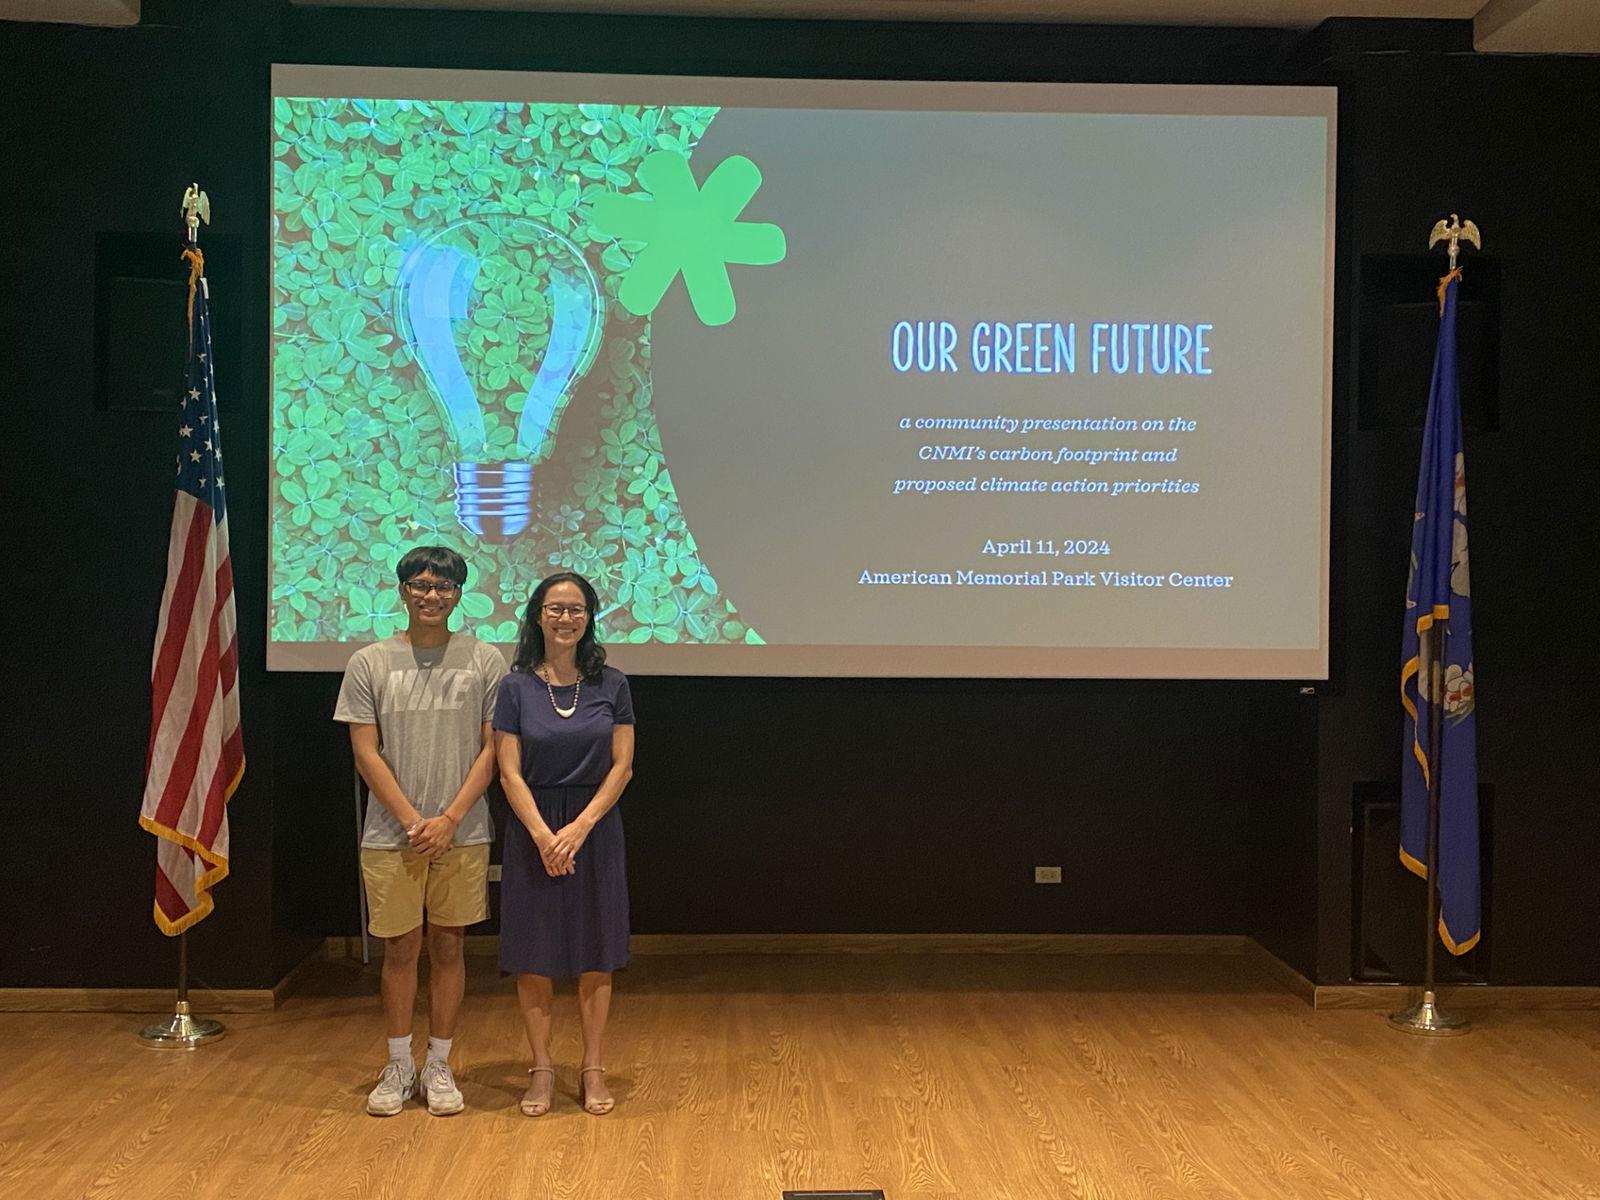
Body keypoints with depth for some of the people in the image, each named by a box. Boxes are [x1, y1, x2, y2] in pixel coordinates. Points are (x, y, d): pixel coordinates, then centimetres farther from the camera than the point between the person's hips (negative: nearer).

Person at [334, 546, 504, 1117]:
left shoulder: (485, 661, 2)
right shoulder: (369, 662, 2)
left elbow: (491, 749, 0)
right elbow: (366, 753, -1)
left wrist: (449, 820, -9)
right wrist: (412, 821, -9)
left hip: (462, 834, 0)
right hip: (391, 835, 0)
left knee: (448, 946, 8)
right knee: (399, 948, 7)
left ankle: (439, 1065, 19)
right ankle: (399, 1066, 21)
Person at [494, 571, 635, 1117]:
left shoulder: (611, 685, 2)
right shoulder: (516, 687, -1)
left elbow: (622, 767, -1)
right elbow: (510, 773, -4)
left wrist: (579, 828, -12)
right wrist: (543, 834, -16)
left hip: (595, 830, 1)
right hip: (532, 831, 0)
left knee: (595, 955, 5)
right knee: (534, 954, 4)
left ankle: (593, 1070, 17)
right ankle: (542, 1069, 17)